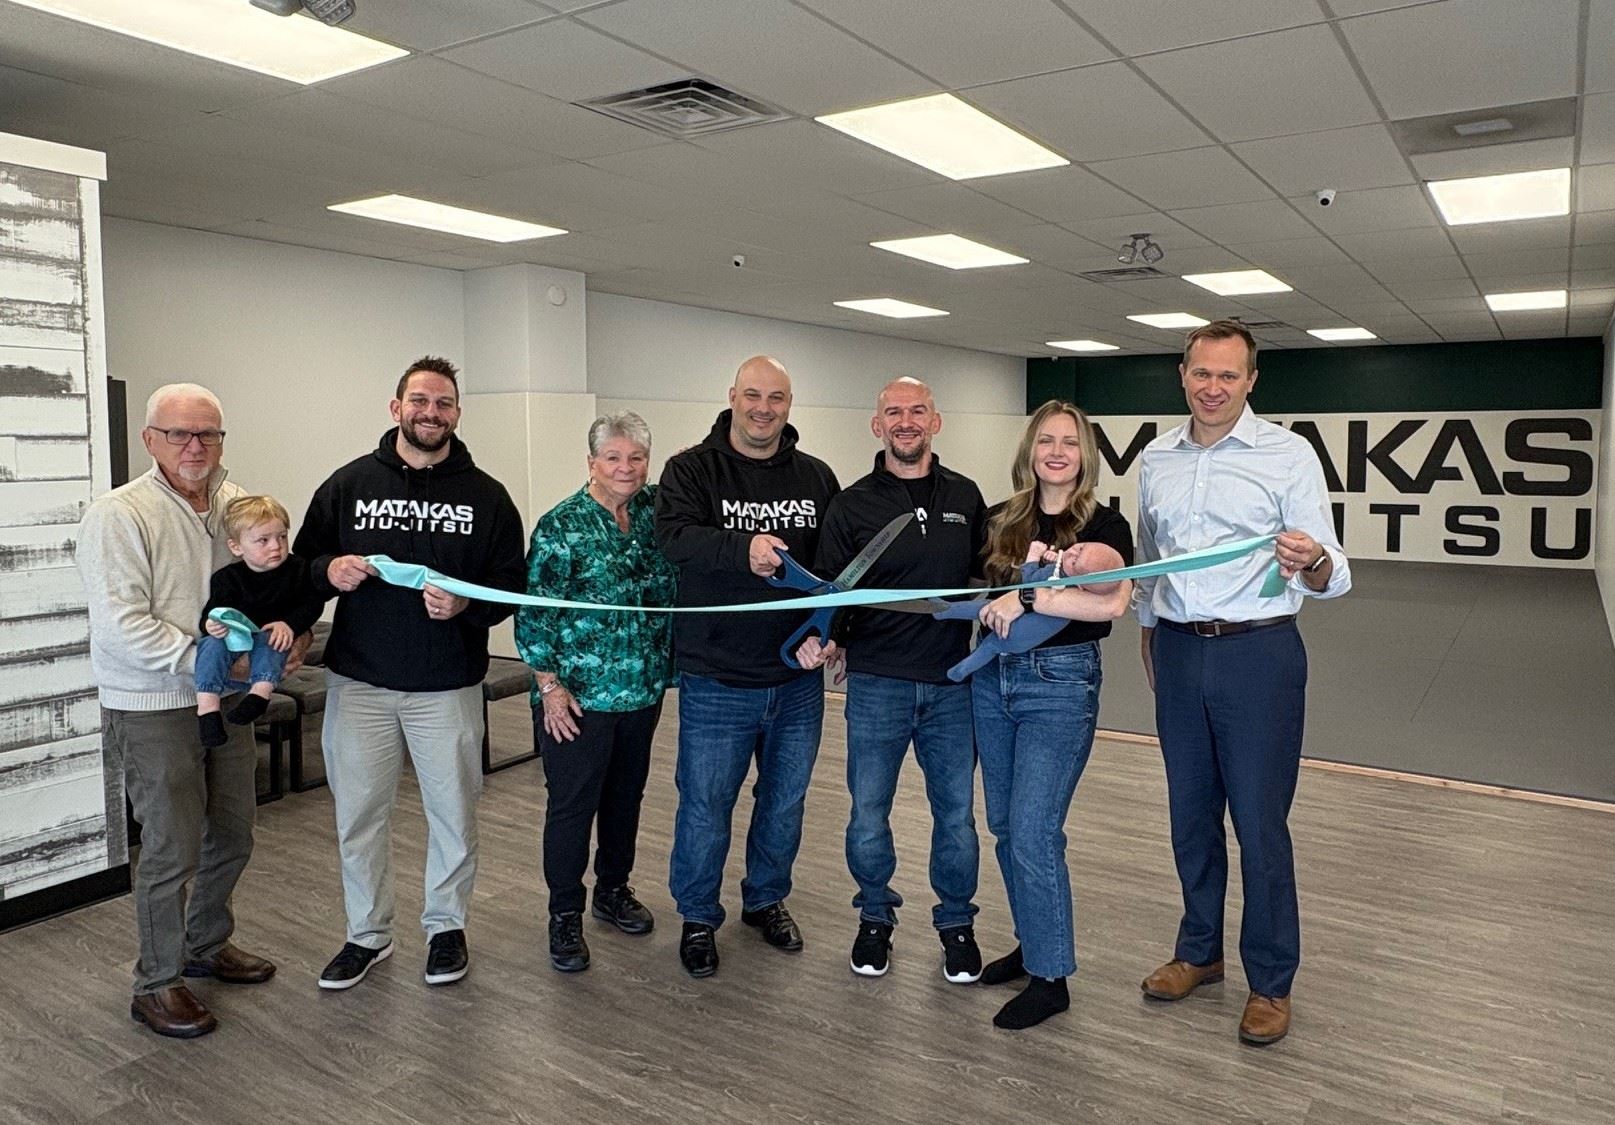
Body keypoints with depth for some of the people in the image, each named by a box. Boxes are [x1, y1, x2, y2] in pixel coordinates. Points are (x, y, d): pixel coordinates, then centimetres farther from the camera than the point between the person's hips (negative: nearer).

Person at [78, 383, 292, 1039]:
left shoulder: (238, 506, 6)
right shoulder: (119, 514, -13)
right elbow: (121, 625, -20)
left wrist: (293, 635, -7)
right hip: (153, 709, -6)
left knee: (232, 837, 17)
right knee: (173, 849, 0)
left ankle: (206, 946, 38)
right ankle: (158, 984, 19)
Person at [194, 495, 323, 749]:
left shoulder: (298, 569, -1)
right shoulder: (227, 578, -4)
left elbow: (313, 603, -4)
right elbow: (211, 612, -11)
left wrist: (290, 624, -22)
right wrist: (210, 625, -36)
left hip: (273, 642, 0)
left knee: (267, 641, -33)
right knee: (212, 644, -31)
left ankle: (260, 693, -48)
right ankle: (206, 706, -40)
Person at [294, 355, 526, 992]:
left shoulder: (486, 495, 1)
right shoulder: (350, 483, 4)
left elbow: (511, 584, 1)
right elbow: (305, 559, 10)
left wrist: (466, 606, -18)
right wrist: (330, 572, -13)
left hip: (448, 686, -1)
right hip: (359, 682, 1)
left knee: (453, 812, 10)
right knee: (358, 813, 10)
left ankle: (446, 928, 30)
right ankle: (367, 935, 28)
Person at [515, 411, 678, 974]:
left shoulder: (656, 511, 4)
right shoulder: (561, 526, -11)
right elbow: (533, 612, -11)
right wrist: (549, 684, -13)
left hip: (643, 690, 6)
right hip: (578, 695, -5)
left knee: (626, 794, 18)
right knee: (572, 804, 3)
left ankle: (614, 890, 37)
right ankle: (564, 916, 20)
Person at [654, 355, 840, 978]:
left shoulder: (816, 477, 6)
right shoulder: (691, 469, -5)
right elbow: (675, 535, -24)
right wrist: (743, 549, -41)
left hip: (798, 680, 4)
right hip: (716, 679, -4)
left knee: (786, 801, 18)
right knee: (705, 807, 7)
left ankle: (767, 898, 40)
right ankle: (698, 917, 28)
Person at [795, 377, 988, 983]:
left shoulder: (965, 496, 7)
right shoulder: (852, 504, 0)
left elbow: (986, 571, 18)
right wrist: (824, 637, -20)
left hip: (952, 682, 2)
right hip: (877, 683, -1)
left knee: (956, 812, 10)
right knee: (868, 812, 7)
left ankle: (956, 922, 30)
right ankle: (875, 916, 31)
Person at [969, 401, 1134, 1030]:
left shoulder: (1105, 525, -4)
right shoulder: (1001, 521, 8)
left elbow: (1111, 604, -20)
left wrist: (1027, 598, -22)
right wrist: (1039, 573, -19)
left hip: (1060, 682, -5)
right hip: (993, 677, 5)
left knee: (1032, 831, -7)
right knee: (1005, 826, 13)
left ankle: (1050, 977, 9)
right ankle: (1033, 945, 31)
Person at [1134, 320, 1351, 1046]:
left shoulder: (1288, 454, -7)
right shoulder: (1155, 459, 7)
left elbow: (1330, 573, -11)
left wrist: (1314, 564, -34)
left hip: (1259, 653, -4)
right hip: (1178, 653, 5)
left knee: (1260, 823, 2)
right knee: (1190, 814, 15)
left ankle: (1271, 981, 20)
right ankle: (1199, 951, 33)